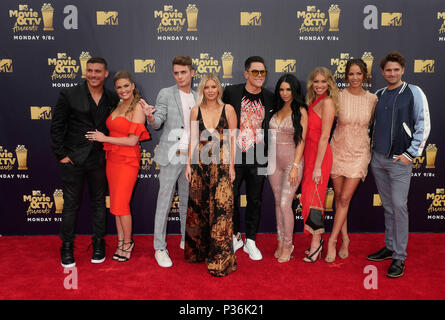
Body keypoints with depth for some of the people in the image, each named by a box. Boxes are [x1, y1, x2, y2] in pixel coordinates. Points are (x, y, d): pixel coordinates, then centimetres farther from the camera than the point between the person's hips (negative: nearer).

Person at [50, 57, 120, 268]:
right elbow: (56, 127, -3)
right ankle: (67, 247, 20)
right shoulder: (69, 95, -4)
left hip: (99, 159, 3)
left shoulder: (112, 99, 4)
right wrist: (61, 154, -7)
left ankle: (98, 244, 26)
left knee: (99, 202, 12)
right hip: (73, 159, -3)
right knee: (71, 204, 5)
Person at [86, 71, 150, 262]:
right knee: (116, 202, 12)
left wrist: (104, 138, -11)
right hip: (112, 158, 7)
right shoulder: (119, 105, 11)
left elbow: (132, 140, -16)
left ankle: (127, 243, 16)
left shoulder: (137, 107, -11)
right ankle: (121, 241, 25)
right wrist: (102, 138, 3)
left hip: (127, 160, -7)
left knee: (121, 204, -3)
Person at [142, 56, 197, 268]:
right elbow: (158, 123, -9)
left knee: (188, 201, 14)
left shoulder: (197, 97, 12)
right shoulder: (166, 94, -2)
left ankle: (186, 240, 30)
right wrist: (151, 117, -30)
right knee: (164, 201, -2)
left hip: (191, 157, 5)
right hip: (171, 156, -4)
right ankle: (160, 248, 8)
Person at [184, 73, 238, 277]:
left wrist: (231, 166, -4)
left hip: (221, 164, -2)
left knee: (221, 208, -5)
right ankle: (198, 251, 28)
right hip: (200, 164, 2)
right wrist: (189, 164, 2)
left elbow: (233, 139, 1)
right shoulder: (195, 111, 8)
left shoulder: (228, 109, 3)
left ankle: (220, 260, 3)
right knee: (198, 207, 9)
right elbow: (193, 139, 7)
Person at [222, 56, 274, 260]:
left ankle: (250, 242, 24)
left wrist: (270, 155, 8)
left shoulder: (270, 98, 5)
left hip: (257, 158, 2)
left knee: (255, 200, 9)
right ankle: (234, 237, 26)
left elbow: (272, 125, 13)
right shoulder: (231, 92, -1)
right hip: (234, 155, -1)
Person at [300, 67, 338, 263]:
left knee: (313, 197, -2)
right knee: (309, 196, 11)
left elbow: (324, 137, -16)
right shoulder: (313, 102, 14)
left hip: (319, 155, -8)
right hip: (309, 152, 8)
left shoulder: (327, 102, -12)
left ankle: (316, 242, 12)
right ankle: (316, 242, 22)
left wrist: (318, 166, -18)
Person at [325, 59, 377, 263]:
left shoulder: (372, 99, 0)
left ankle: (332, 240, 8)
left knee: (345, 198, -4)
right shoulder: (338, 97, -4)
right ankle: (344, 239, 24)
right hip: (338, 150, 0)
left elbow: (372, 125, 14)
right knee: (339, 198, 7)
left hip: (359, 153, 0)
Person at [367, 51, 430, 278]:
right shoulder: (378, 95, 11)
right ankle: (390, 247, 24)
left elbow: (423, 126, -6)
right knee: (388, 206, 13)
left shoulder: (414, 93, -3)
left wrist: (410, 154, -10)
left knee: (399, 206, -6)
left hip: (399, 160, -5)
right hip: (377, 159, 5)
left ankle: (399, 257, 3)